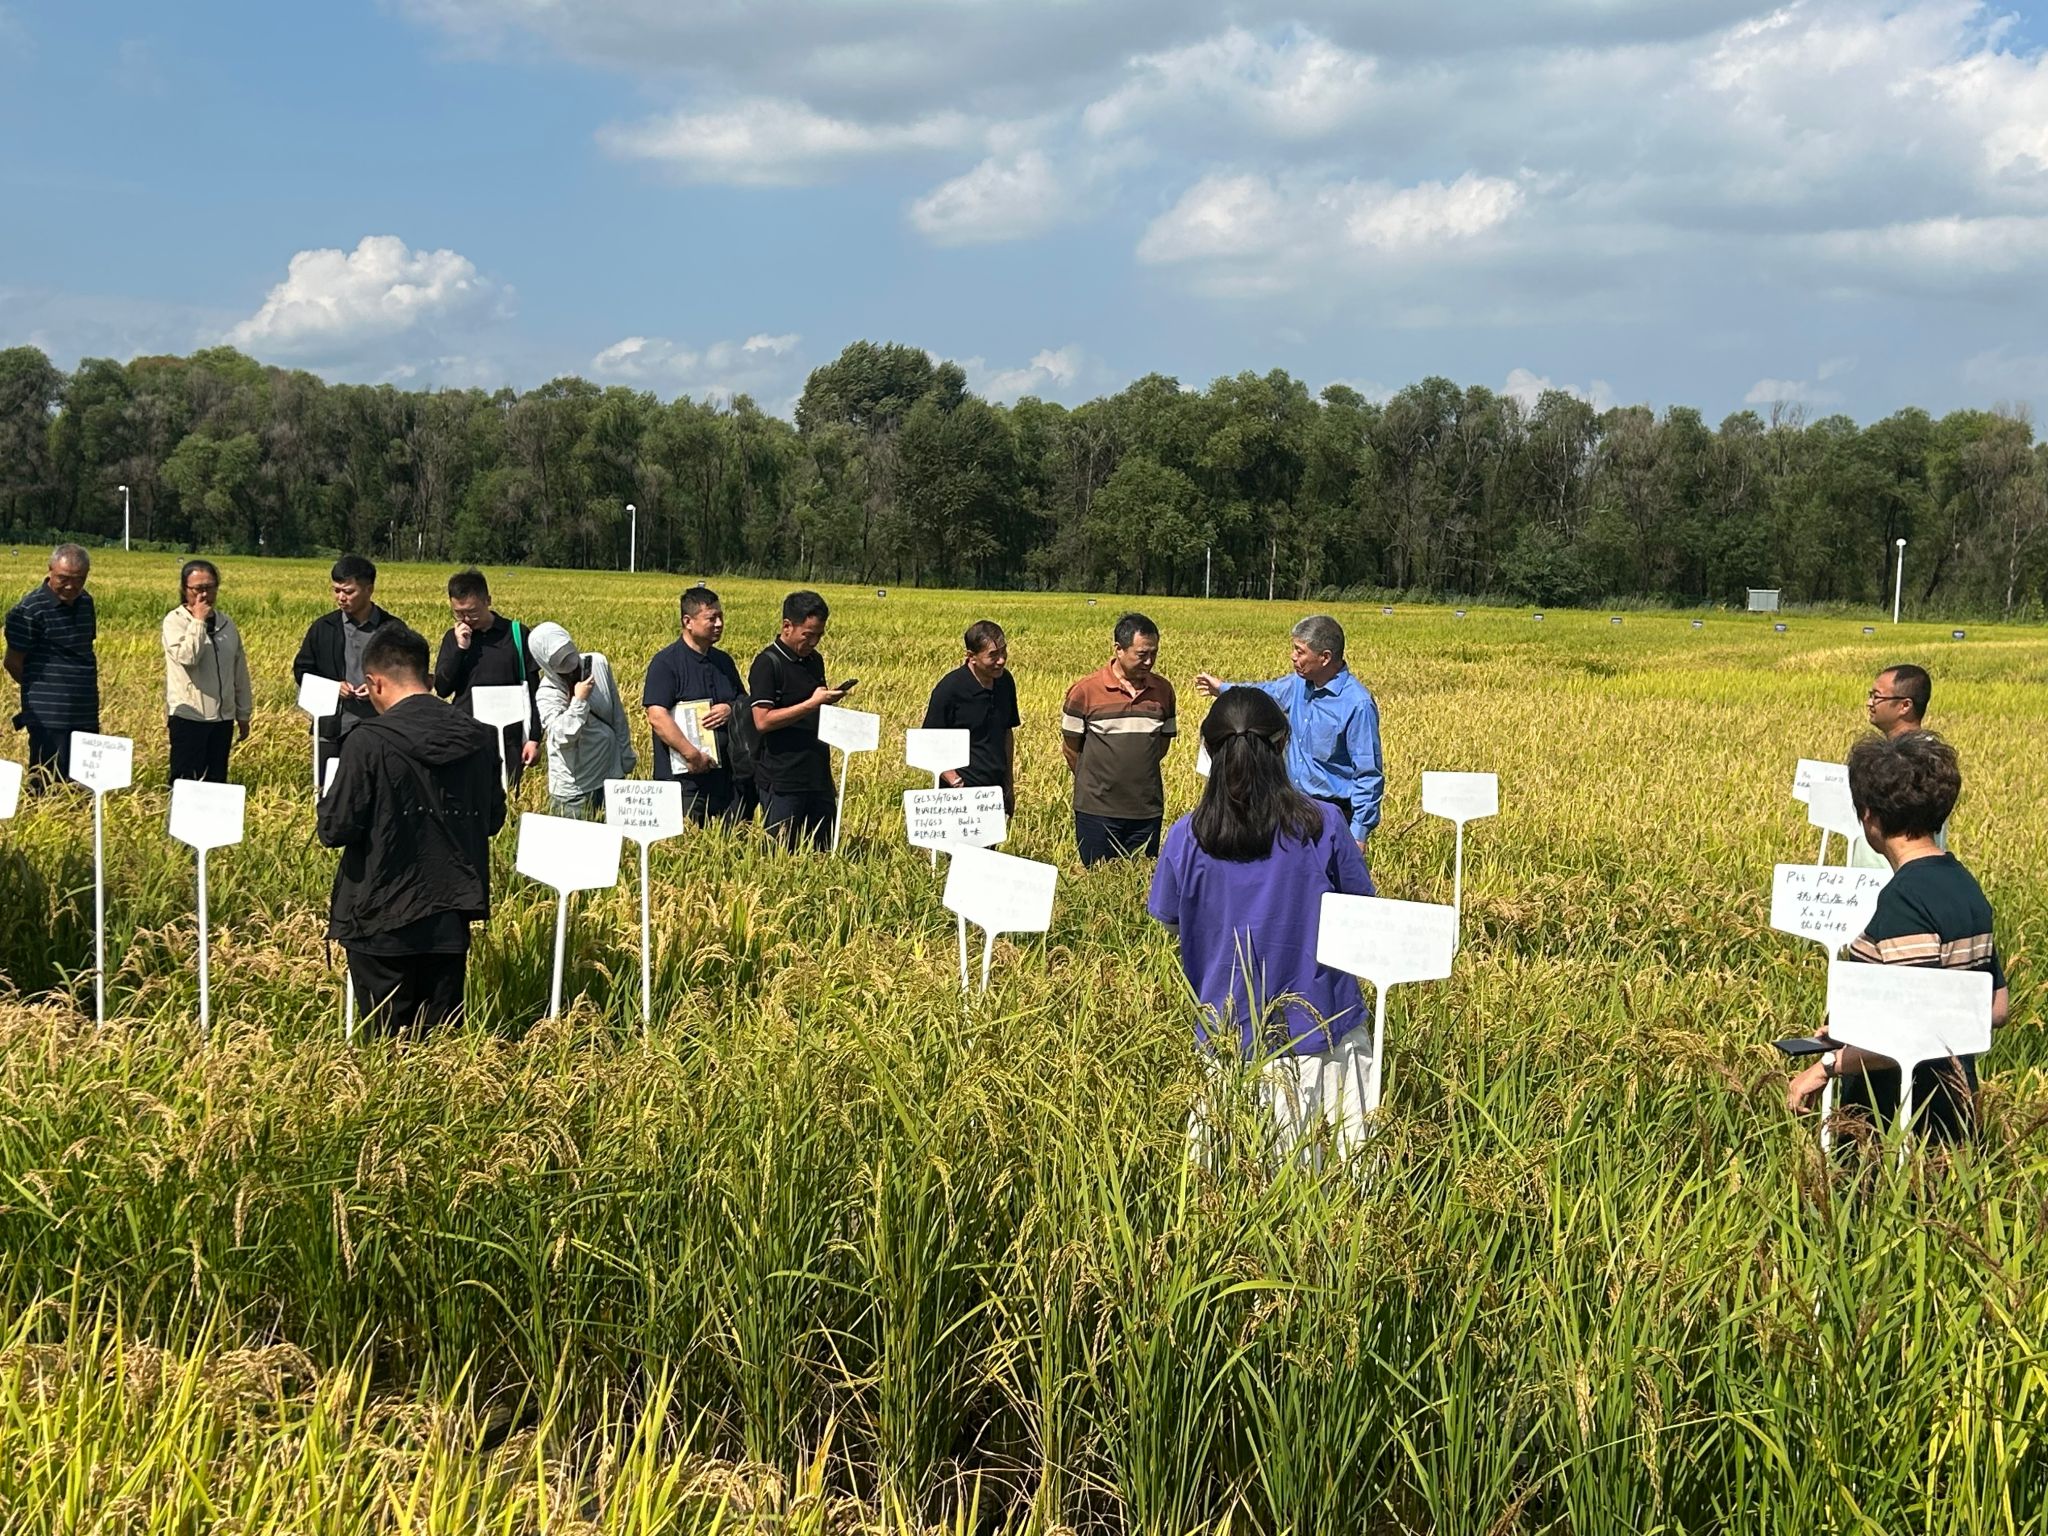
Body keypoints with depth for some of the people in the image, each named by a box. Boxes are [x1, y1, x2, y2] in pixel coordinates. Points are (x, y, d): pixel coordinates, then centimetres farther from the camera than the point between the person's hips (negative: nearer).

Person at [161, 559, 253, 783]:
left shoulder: (226, 623, 11)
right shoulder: (175, 620, -4)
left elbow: (240, 671, 16)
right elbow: (187, 656, -22)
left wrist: (243, 714, 17)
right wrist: (198, 621, -13)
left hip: (223, 717, 5)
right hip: (189, 716, -5)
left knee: (217, 782, 8)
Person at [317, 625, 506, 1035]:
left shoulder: (368, 743, -17)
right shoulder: (478, 739, -1)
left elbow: (335, 830, -14)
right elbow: (493, 819, 11)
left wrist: (328, 800, 5)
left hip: (383, 921, -4)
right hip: (451, 915, 5)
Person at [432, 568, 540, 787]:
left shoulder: (517, 634, 1)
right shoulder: (453, 638, 8)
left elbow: (533, 691, 3)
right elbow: (442, 689, 0)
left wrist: (534, 738, -1)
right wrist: (460, 648, -9)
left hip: (508, 738, -2)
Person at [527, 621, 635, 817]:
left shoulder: (598, 664, -3)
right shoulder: (547, 694, -14)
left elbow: (617, 715, 7)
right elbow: (562, 736, -27)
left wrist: (626, 756, 10)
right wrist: (579, 700, -26)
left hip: (612, 776, 4)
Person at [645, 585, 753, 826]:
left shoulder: (724, 662, 16)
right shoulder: (666, 663, -6)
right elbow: (657, 717, -16)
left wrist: (731, 710, -1)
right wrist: (692, 755, -22)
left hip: (725, 776, 6)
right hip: (684, 778, -6)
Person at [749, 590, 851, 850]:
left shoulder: (815, 660, 15)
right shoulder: (767, 664, -9)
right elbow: (762, 721, -18)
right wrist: (812, 704, -19)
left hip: (818, 776, 7)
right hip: (782, 778, -7)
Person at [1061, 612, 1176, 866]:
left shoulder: (1163, 690, 3)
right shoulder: (1086, 691, -8)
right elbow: (1070, 746, 2)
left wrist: (1138, 774, 10)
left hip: (1147, 810, 3)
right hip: (1096, 810, -3)